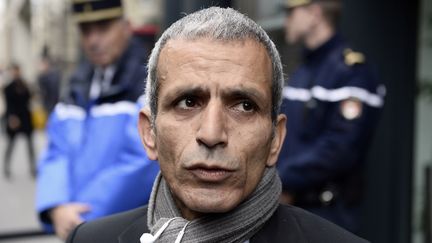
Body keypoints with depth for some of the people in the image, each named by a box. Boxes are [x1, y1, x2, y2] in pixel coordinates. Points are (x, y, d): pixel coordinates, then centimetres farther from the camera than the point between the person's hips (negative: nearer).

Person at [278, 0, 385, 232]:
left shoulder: (351, 71, -14)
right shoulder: (301, 73, 15)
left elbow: (339, 151, -22)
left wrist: (282, 182, -17)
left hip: (327, 213, -8)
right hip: (286, 207, 8)